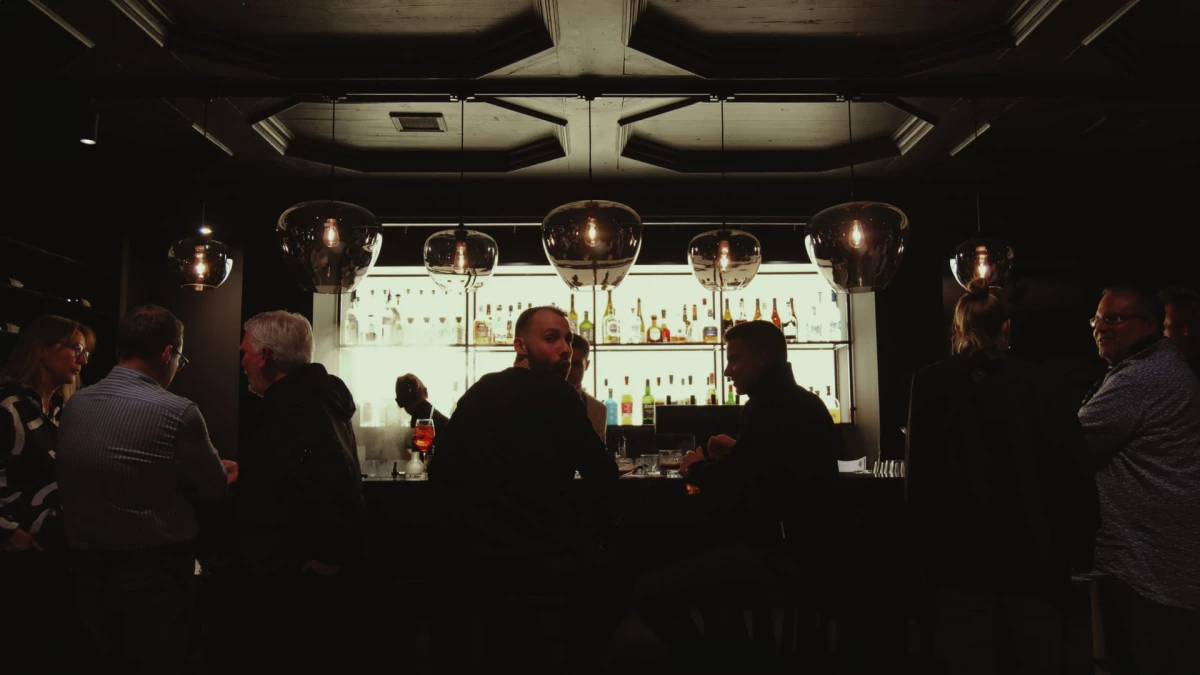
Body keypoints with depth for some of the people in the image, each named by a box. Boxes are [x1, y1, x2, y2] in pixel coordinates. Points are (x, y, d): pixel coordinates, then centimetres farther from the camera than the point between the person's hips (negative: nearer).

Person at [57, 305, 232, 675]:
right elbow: (213, 488, -7)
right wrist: (220, 473, 18)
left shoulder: (74, 404, 1)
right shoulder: (178, 412, -18)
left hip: (89, 570, 6)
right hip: (154, 575, -6)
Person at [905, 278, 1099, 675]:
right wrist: (1080, 547, 4)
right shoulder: (1043, 383, -8)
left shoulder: (930, 384, -7)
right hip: (1033, 549, 1)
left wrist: (925, 544, 3)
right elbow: (1073, 472, -7)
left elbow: (918, 474, -5)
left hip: (958, 550, 0)